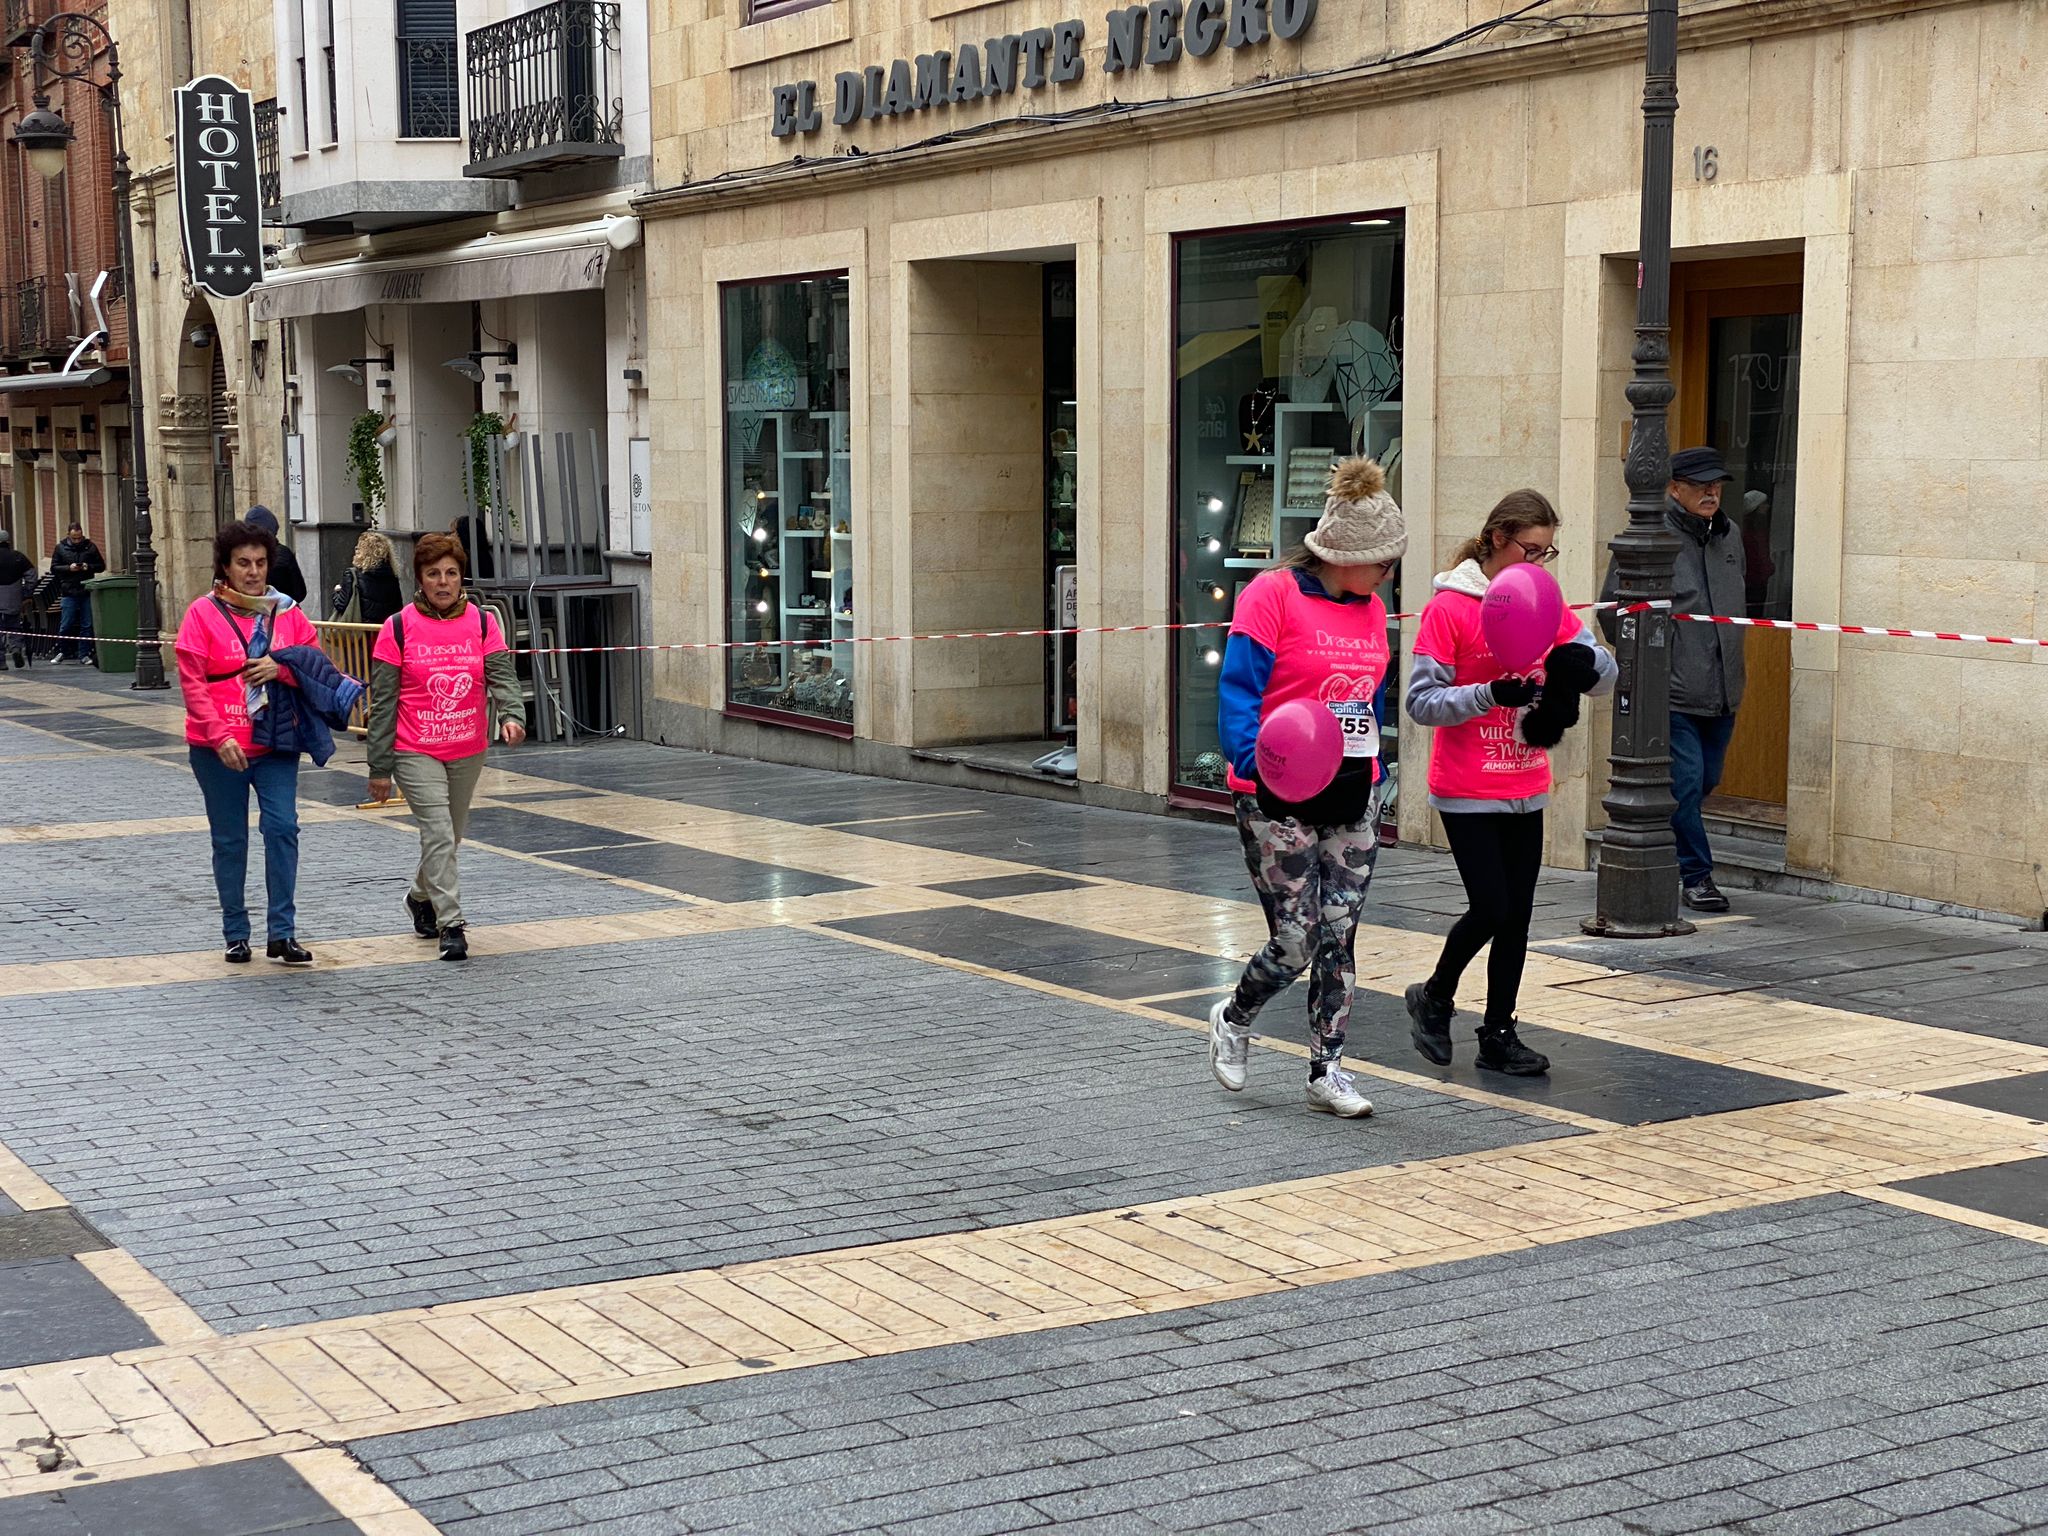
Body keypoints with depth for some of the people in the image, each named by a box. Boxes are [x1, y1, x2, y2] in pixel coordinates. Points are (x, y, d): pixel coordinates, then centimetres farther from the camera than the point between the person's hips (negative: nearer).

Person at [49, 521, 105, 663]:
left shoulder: (90, 546, 6)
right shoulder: (61, 548, 5)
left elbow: (101, 565, 9)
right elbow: (54, 568, 4)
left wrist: (89, 567, -11)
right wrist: (69, 568, -12)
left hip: (87, 592, 1)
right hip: (69, 592, -1)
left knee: (86, 625, 2)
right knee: (66, 625, 1)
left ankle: (84, 655, 10)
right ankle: (63, 652, 18)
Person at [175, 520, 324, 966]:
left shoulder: (286, 611, 4)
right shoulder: (203, 613, -4)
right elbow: (192, 682, -9)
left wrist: (282, 669, -14)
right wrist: (220, 736, -18)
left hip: (276, 744, 2)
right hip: (219, 749, -1)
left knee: (282, 826, -11)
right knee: (230, 840, 7)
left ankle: (283, 933, -3)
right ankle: (236, 934, 20)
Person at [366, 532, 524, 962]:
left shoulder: (483, 622, 1)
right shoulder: (398, 628, -6)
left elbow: (502, 675, -9)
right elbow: (382, 702, -4)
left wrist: (512, 715, -31)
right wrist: (380, 767, -5)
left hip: (468, 751, 4)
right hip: (416, 753, -4)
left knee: (449, 836, 17)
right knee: (439, 834, -15)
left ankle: (420, 897, 43)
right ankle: (451, 926, -12)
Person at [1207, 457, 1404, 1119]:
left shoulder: (1371, 611, 11)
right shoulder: (1272, 595, -11)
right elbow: (1239, 692, -16)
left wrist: (1375, 773, 21)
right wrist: (1253, 758, -32)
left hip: (1352, 799, 6)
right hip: (1280, 800, -6)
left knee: (1338, 937, 6)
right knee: (1296, 940, -5)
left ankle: (1327, 1069, 16)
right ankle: (1233, 1019, 24)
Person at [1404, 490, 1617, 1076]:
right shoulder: (1448, 608, -11)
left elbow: (1606, 673, 4)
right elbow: (1421, 701, -14)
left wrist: (1582, 660, -18)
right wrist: (1492, 693, -26)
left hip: (1525, 789, 6)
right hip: (1467, 791, -6)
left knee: (1517, 915, 7)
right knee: (1490, 908, -8)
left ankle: (1499, 1035, 19)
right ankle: (1434, 999, 18)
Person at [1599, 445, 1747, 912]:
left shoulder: (1729, 535, 12)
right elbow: (1612, 606, -8)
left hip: (1722, 692, 7)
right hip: (1672, 693, -7)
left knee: (1706, 780, 14)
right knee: (1685, 782, -7)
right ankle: (1696, 876, 3)